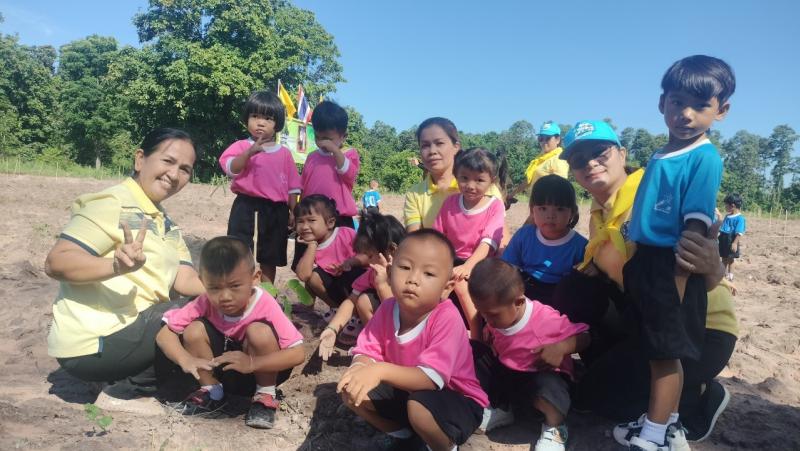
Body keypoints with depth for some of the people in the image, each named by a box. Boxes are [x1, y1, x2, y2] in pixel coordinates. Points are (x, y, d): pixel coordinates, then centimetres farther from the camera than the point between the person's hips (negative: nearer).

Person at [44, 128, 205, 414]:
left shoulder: (167, 225, 12)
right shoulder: (111, 203, -13)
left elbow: (185, 280, 1)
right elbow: (55, 263, -22)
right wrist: (117, 266, -39)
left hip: (133, 327, 9)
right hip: (92, 343, -9)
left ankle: (129, 383, 5)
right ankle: (125, 393, -4)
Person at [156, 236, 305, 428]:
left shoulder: (265, 305, -29)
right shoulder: (204, 303, -19)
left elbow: (298, 353, -32)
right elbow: (164, 334, -15)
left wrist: (252, 363, -44)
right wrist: (185, 359, -35)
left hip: (262, 368, -3)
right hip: (224, 367, 4)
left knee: (259, 331, -34)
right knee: (194, 330, -20)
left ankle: (266, 395, -9)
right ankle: (212, 391, 3)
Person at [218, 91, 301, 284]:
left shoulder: (284, 153, 9)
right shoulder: (241, 146, 1)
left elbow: (292, 186, 10)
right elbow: (230, 169, -17)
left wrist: (293, 212, 5)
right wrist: (250, 152, -29)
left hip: (275, 210, 3)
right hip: (246, 206, -2)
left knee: (269, 259, 12)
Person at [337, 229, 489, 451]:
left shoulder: (447, 318, -29)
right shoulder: (387, 309, -11)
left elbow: (431, 379, -35)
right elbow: (365, 352, -11)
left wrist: (381, 370, -47)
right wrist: (360, 368, -35)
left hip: (456, 399, -6)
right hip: (407, 390, 6)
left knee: (419, 407, -37)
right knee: (351, 390, -8)